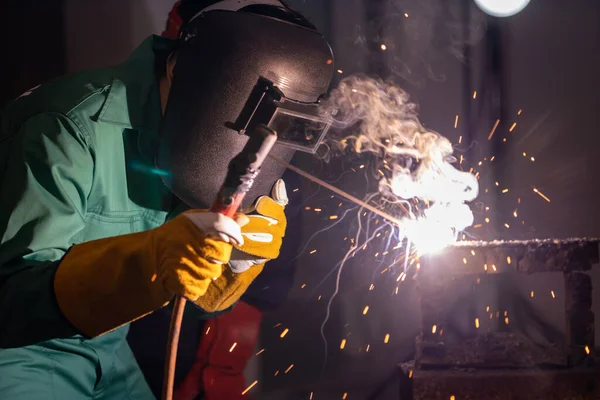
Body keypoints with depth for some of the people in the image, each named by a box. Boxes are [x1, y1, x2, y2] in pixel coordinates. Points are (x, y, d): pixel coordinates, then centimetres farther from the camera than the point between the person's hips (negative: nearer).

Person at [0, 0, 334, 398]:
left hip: (105, 351, 7)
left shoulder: (189, 148, -6)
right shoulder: (76, 130, -26)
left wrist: (242, 253, -21)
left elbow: (207, 294, 1)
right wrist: (150, 259, -44)